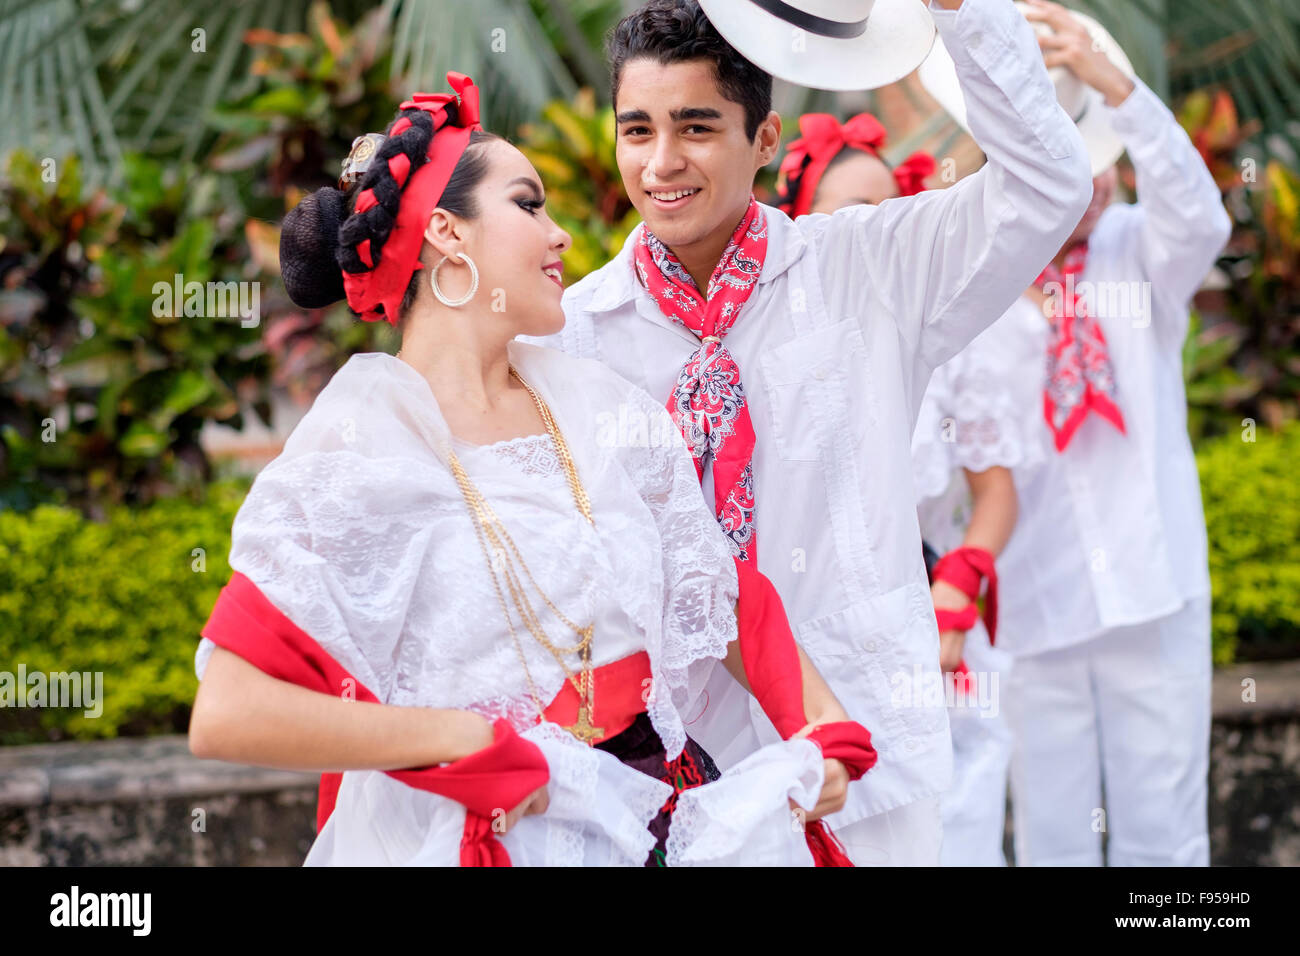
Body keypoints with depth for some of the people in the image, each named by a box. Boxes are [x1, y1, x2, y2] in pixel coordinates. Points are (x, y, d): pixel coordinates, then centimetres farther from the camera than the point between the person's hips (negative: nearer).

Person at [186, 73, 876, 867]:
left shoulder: (597, 406, 6)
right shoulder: (357, 451, -12)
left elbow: (725, 596, 12)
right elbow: (226, 715, -19)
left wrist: (824, 734, -4)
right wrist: (463, 736, -19)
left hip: (660, 818, 5)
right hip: (472, 837, -5)